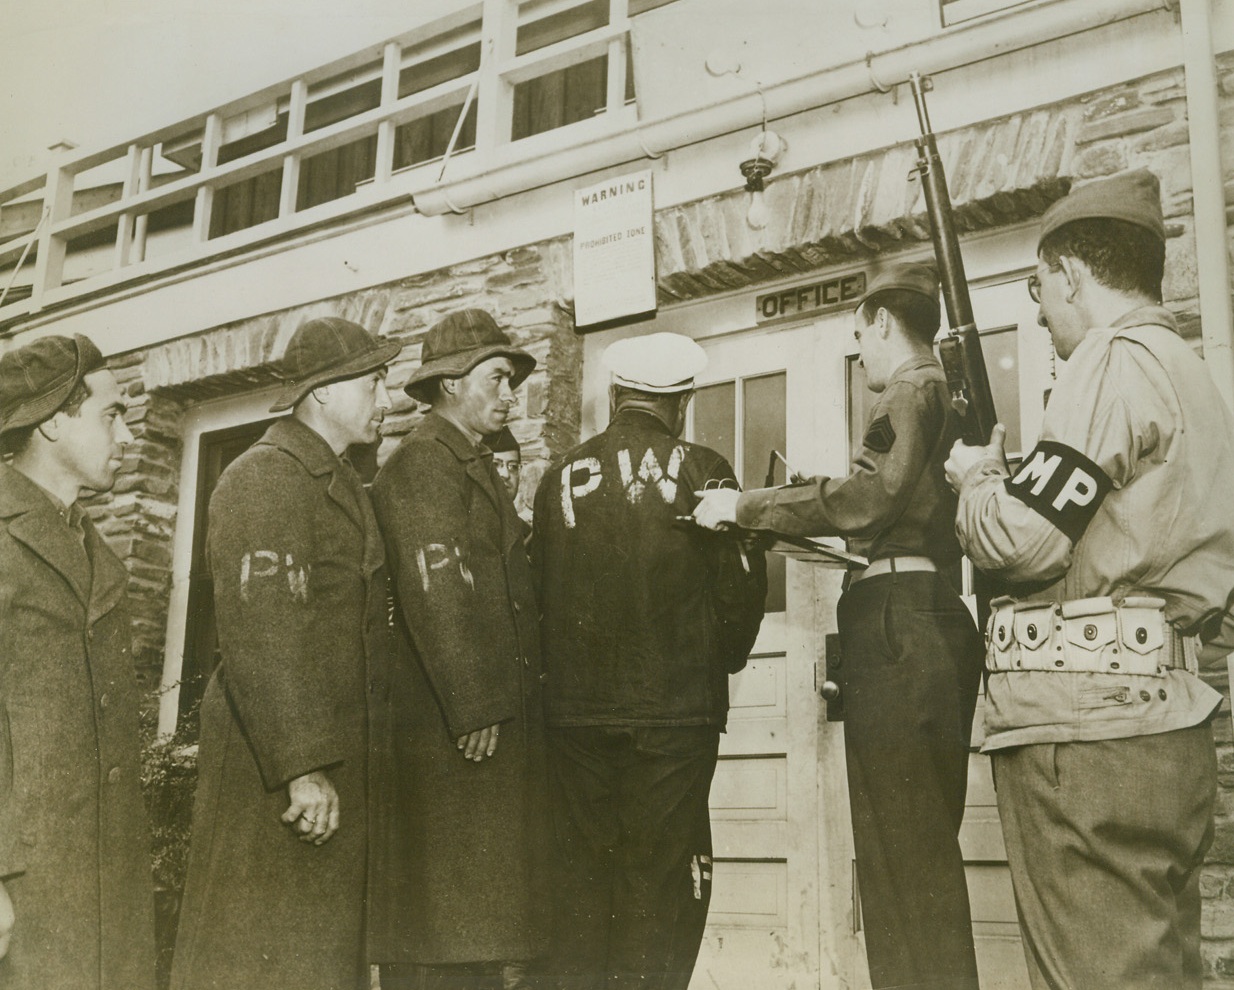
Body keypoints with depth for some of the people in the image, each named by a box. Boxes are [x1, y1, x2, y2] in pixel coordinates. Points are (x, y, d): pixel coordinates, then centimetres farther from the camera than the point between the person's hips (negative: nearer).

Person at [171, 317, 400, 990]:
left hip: (340, 763, 10)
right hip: (275, 772, -10)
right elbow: (262, 636, -23)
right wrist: (302, 767, -26)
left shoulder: (340, 485, 18)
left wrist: (353, 762, 17)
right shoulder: (265, 478, -14)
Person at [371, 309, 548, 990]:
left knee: (487, 914, 13)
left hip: (494, 718, 10)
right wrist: (475, 707, -22)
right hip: (451, 734, -10)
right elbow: (435, 590, -19)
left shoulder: (473, 464, 23)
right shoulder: (423, 461, -9)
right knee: (441, 928, -5)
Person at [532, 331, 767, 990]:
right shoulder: (702, 472, -4)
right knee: (661, 881, 4)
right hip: (676, 709, -3)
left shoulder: (561, 478, 3)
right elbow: (741, 587, -3)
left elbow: (539, 592, 7)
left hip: (575, 709, 3)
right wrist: (719, 663, 15)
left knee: (580, 877, 10)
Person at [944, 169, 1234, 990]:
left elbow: (1022, 537, -15)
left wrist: (977, 477, 5)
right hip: (1165, 727, 10)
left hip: (1087, 732, -10)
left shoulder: (1114, 360, -9)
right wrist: (1014, 480, 19)